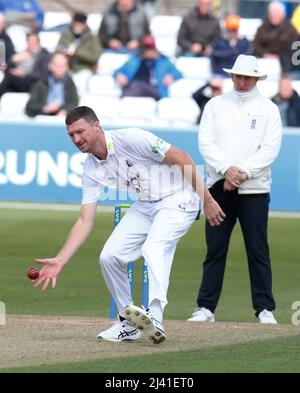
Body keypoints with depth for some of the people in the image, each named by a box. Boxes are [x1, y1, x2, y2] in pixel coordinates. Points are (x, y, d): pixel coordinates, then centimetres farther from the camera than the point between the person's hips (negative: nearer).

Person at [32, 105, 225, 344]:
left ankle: (155, 318, -46)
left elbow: (182, 159, -18)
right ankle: (128, 324, 11)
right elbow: (85, 221, -1)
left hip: (178, 200, -8)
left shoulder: (131, 139, -22)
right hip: (145, 206, 8)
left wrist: (207, 201, -17)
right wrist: (60, 261, -11)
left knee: (153, 248, -31)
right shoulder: (91, 170, 0)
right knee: (109, 256, -3)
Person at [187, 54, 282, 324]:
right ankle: (206, 308, 4)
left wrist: (243, 173, -14)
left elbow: (270, 150, -4)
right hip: (219, 188, 2)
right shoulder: (216, 105, 11)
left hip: (254, 190, -2)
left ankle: (265, 309, 2)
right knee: (215, 249, 2)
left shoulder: (268, 109, 5)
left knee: (258, 250, -2)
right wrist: (226, 169, -14)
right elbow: (205, 143, 1)